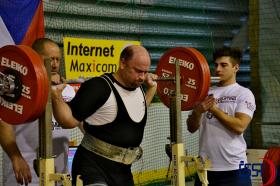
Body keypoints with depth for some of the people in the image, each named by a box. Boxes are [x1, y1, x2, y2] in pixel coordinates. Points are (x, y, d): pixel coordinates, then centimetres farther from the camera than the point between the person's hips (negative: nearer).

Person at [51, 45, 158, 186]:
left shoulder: (137, 88, 7)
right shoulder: (99, 87, -17)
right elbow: (69, 120, -17)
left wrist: (151, 87, 26)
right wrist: (55, 96, -30)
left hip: (122, 169, 8)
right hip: (93, 167, -8)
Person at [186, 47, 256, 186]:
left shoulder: (244, 94, -2)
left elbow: (240, 126, -16)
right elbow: (192, 128, 7)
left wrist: (214, 108, -16)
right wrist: (197, 111, -14)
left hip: (233, 168, -4)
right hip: (206, 167, 4)